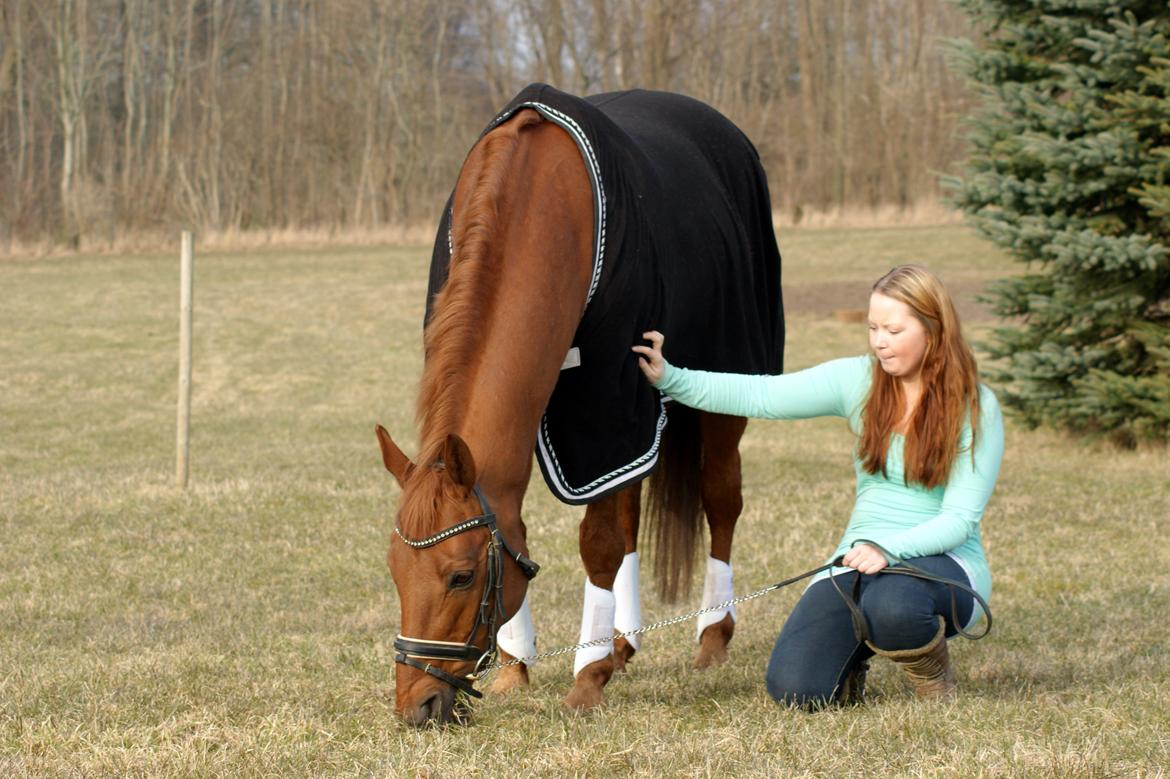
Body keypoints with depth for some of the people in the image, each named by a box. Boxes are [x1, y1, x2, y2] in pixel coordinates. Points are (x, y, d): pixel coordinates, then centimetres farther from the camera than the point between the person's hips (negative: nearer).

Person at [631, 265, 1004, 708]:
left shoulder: (976, 408, -8)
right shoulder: (860, 381, 1)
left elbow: (960, 518, -12)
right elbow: (759, 396, -5)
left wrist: (888, 549, -28)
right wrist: (669, 379, -16)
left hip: (942, 559, -3)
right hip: (861, 556, 3)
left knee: (891, 608, -41)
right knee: (794, 689, -19)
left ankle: (931, 667, -4)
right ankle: (858, 646, 17)